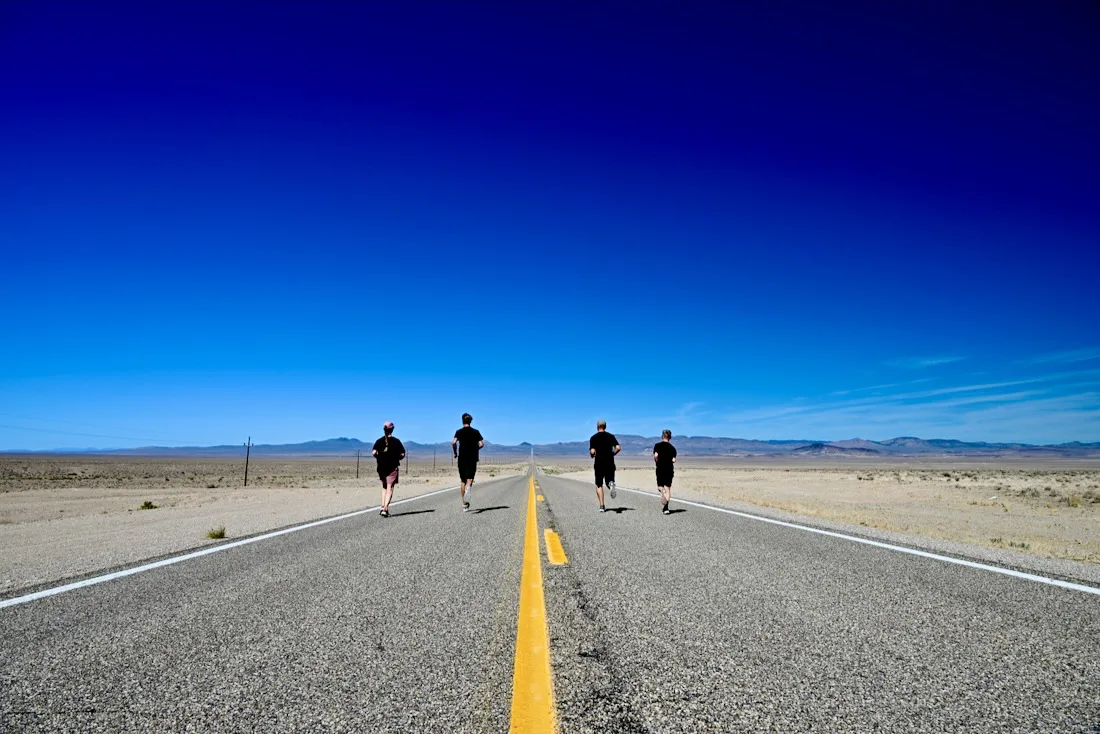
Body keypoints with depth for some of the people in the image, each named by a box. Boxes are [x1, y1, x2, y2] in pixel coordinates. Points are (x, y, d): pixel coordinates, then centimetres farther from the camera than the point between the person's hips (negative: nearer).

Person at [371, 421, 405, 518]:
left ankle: (382, 507, 12)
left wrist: (379, 458, 6)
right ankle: (385, 509, -11)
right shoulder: (396, 441, -3)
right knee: (389, 488, -1)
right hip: (393, 467, -3)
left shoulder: (379, 441, 2)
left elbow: (374, 452, -11)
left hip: (381, 467, 3)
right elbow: (402, 454, -7)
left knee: (384, 487, 20)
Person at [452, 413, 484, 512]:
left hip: (462, 458, 0)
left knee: (463, 481, 10)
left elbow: (454, 442, -13)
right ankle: (469, 487, -42)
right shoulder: (476, 432, 5)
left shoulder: (459, 432, 2)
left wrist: (455, 453, 2)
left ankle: (464, 504, 13)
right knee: (469, 479, -5)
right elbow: (482, 444, 0)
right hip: (472, 458, 0)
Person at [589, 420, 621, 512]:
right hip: (610, 463, 1)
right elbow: (618, 448, -6)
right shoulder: (611, 436, 4)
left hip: (599, 464, -1)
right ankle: (611, 484, -25)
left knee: (599, 485, 9)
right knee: (609, 481, 13)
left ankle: (602, 506, -1)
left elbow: (592, 452, -12)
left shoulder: (593, 438, -2)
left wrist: (592, 455, 11)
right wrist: (612, 454, 11)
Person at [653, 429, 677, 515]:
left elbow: (655, 455, -15)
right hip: (669, 469, 1)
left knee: (660, 486, 14)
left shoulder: (657, 445, -1)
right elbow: (673, 460, -4)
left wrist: (657, 462, 3)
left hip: (660, 469, -1)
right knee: (667, 488, 6)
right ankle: (666, 508, 2)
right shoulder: (672, 448, 3)